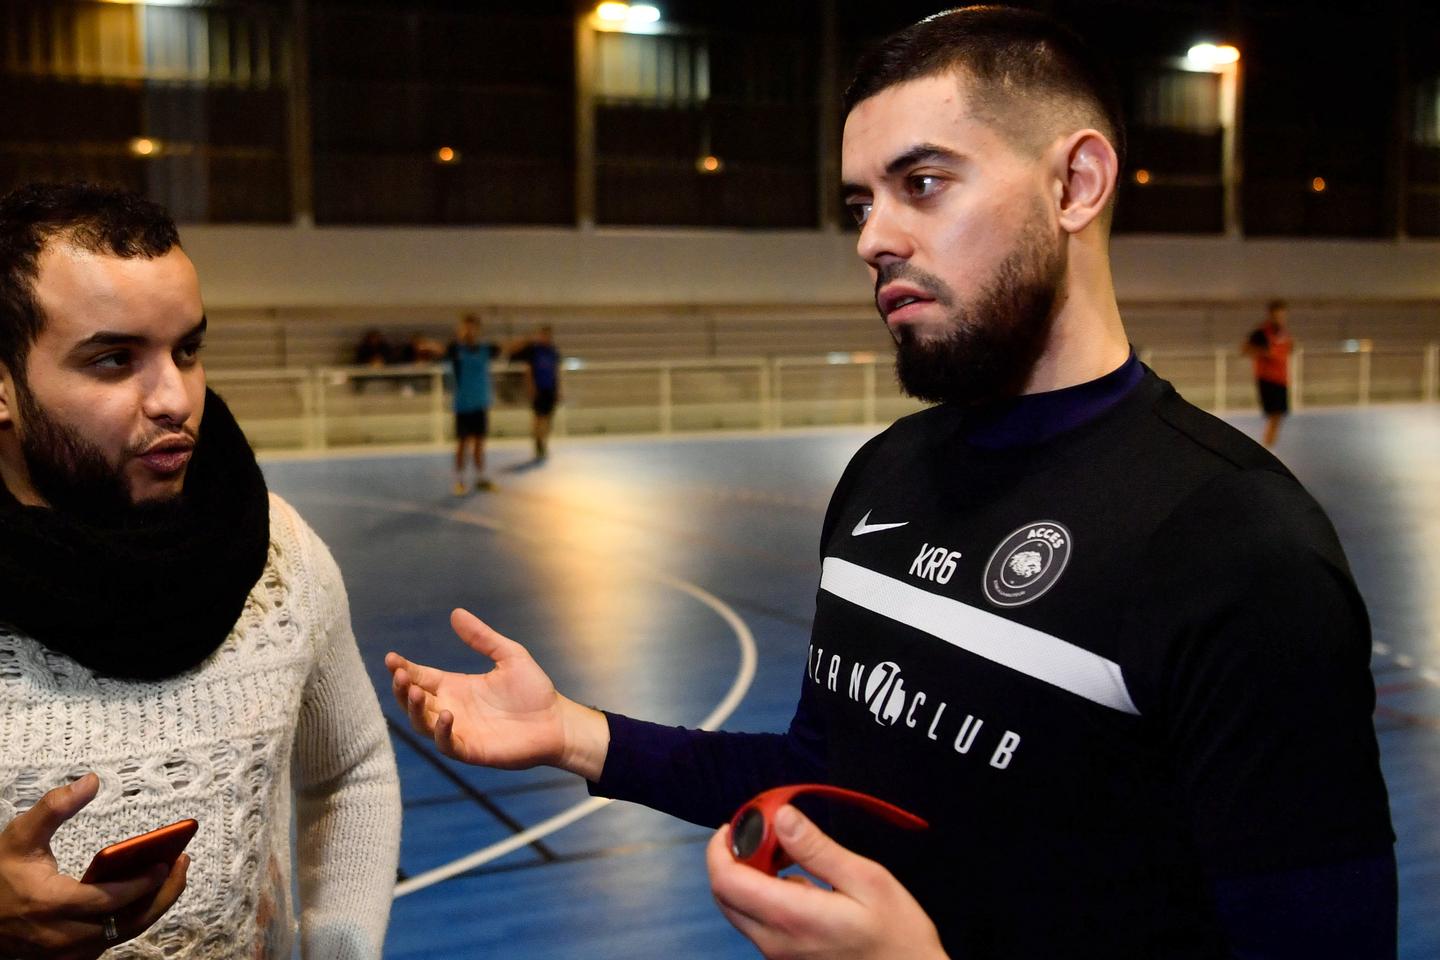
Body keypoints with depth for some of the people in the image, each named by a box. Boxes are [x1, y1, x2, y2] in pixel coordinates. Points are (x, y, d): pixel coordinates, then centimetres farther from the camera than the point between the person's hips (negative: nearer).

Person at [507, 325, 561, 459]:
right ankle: (538, 447, -3)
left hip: (551, 389, 4)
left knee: (547, 417, 6)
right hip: (538, 389, -4)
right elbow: (528, 370, -3)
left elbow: (556, 372, 11)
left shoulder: (554, 352, 9)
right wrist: (531, 387, -12)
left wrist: (558, 390, 7)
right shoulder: (533, 350, -3)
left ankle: (544, 446, 14)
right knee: (539, 416, -6)